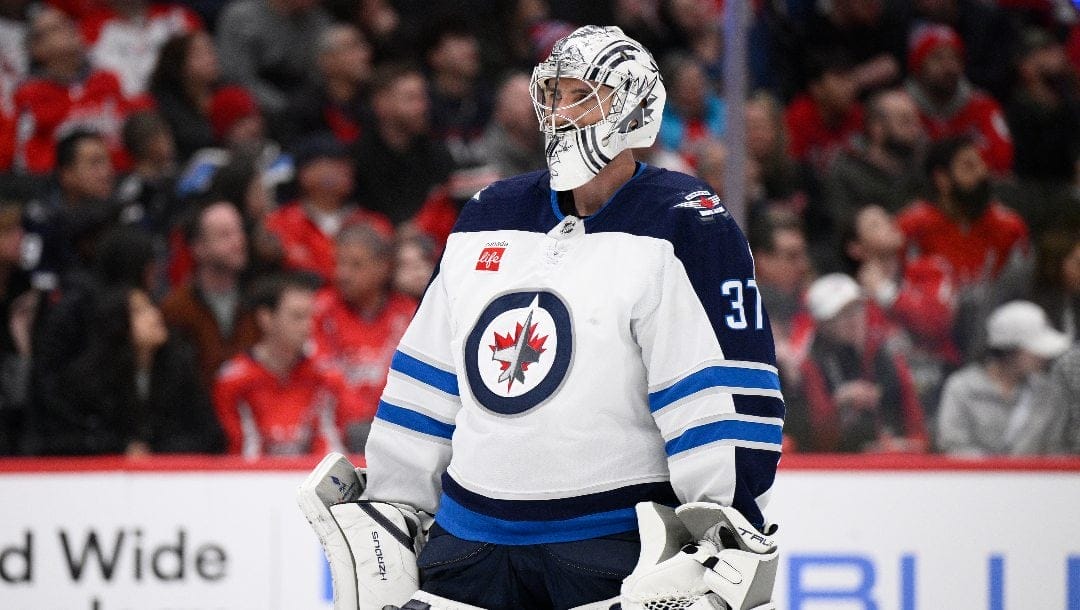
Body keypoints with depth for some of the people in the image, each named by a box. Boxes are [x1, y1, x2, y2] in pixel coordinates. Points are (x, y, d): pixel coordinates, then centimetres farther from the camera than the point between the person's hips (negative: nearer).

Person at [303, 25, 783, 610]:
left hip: (616, 543, -6)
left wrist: (730, 537, -19)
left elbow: (723, 395, -12)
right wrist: (390, 509, 16)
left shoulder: (682, 226, -6)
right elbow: (426, 380, 18)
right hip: (470, 535, 6)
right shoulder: (488, 217, 13)